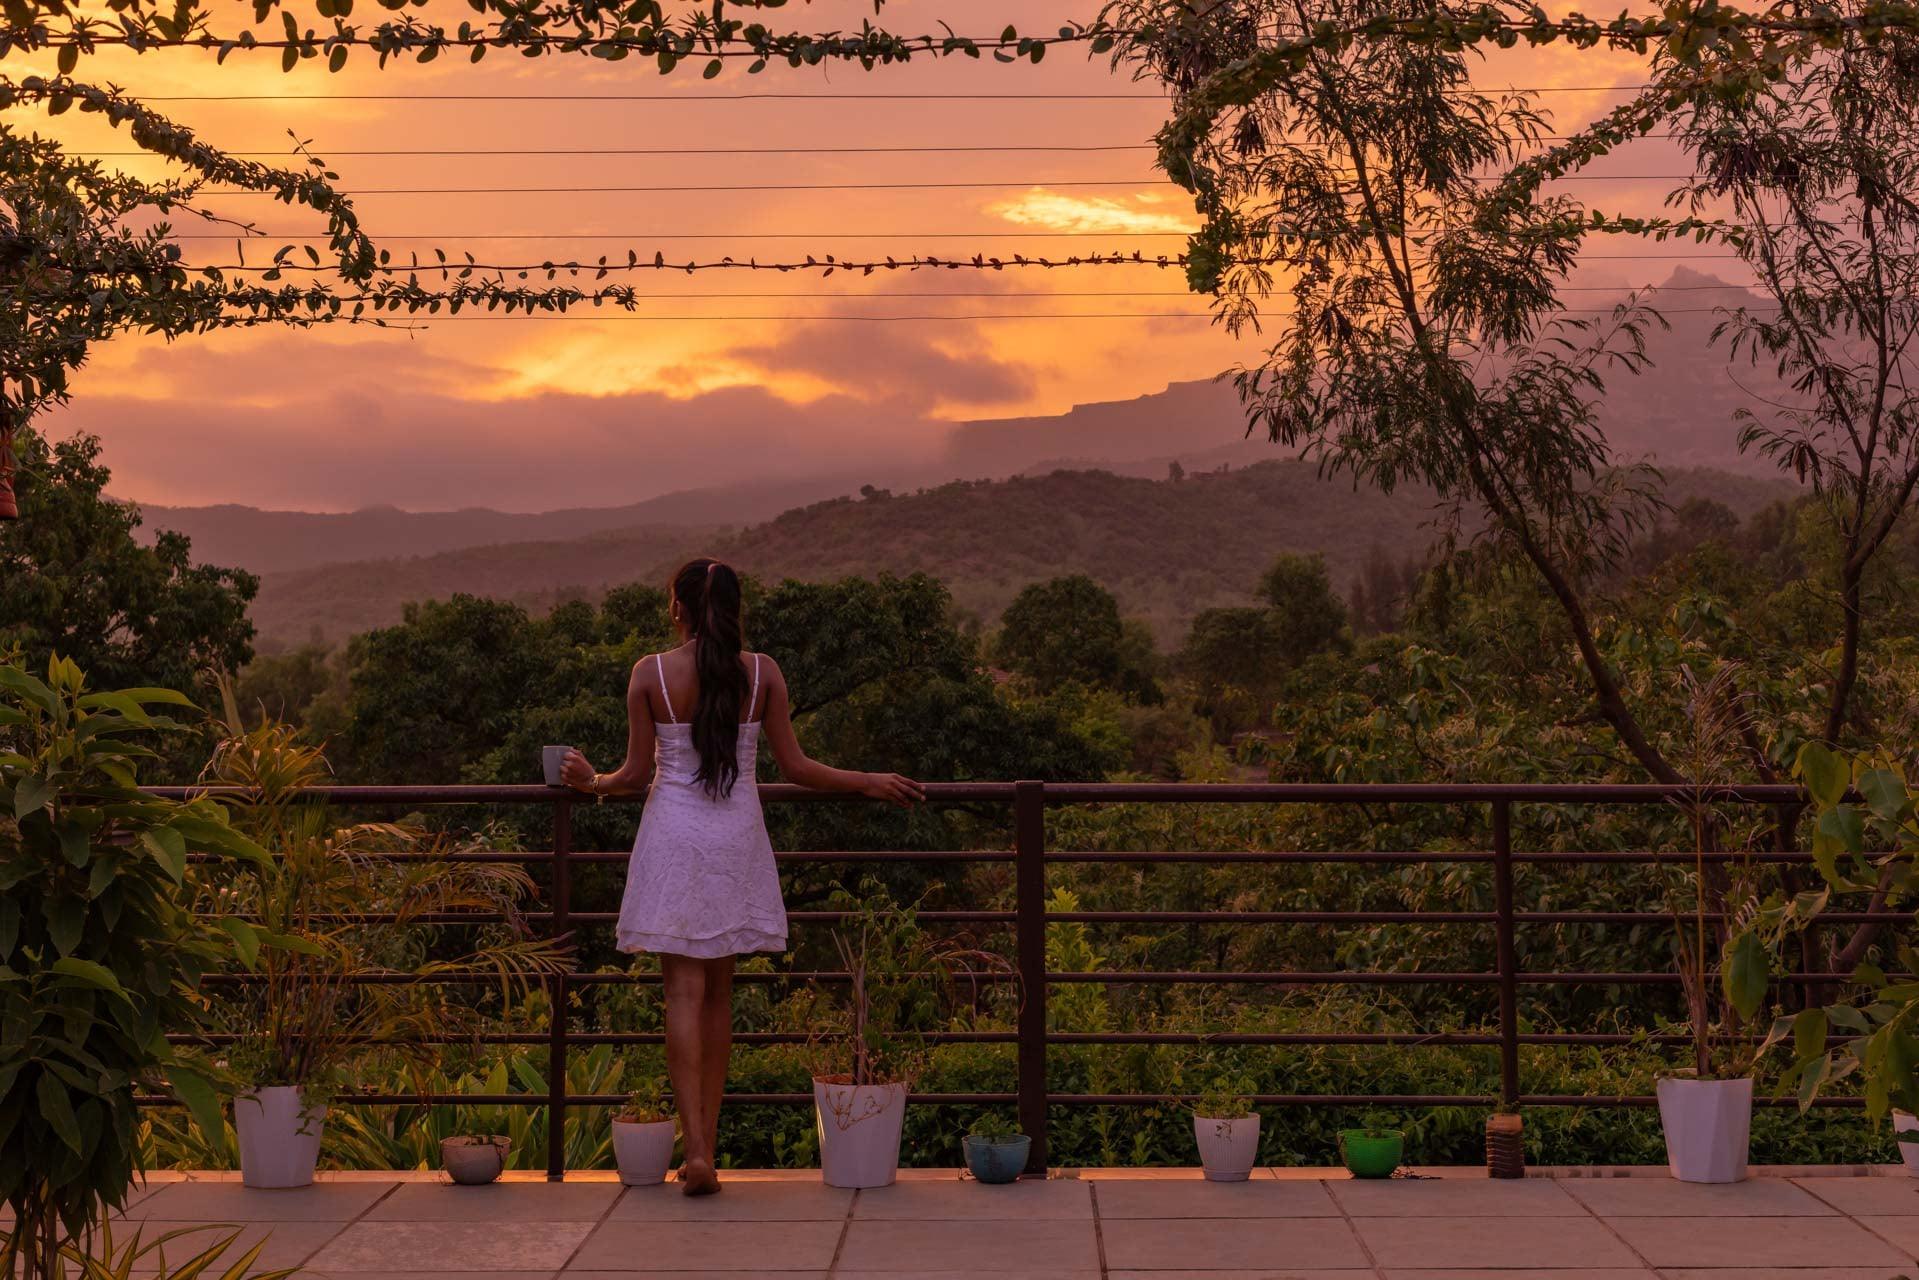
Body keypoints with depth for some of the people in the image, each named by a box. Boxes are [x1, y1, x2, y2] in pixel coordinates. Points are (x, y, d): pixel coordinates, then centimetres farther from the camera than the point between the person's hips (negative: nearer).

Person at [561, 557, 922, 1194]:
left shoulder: (650, 674, -6)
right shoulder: (763, 673, -2)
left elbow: (637, 774, -2)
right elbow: (795, 767, 0)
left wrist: (592, 781, 20)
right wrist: (872, 783, 13)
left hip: (673, 836, -2)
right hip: (737, 839, 2)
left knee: (685, 992, -2)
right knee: (718, 993, 12)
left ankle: (695, 1151, -12)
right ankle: (706, 1147, 17)